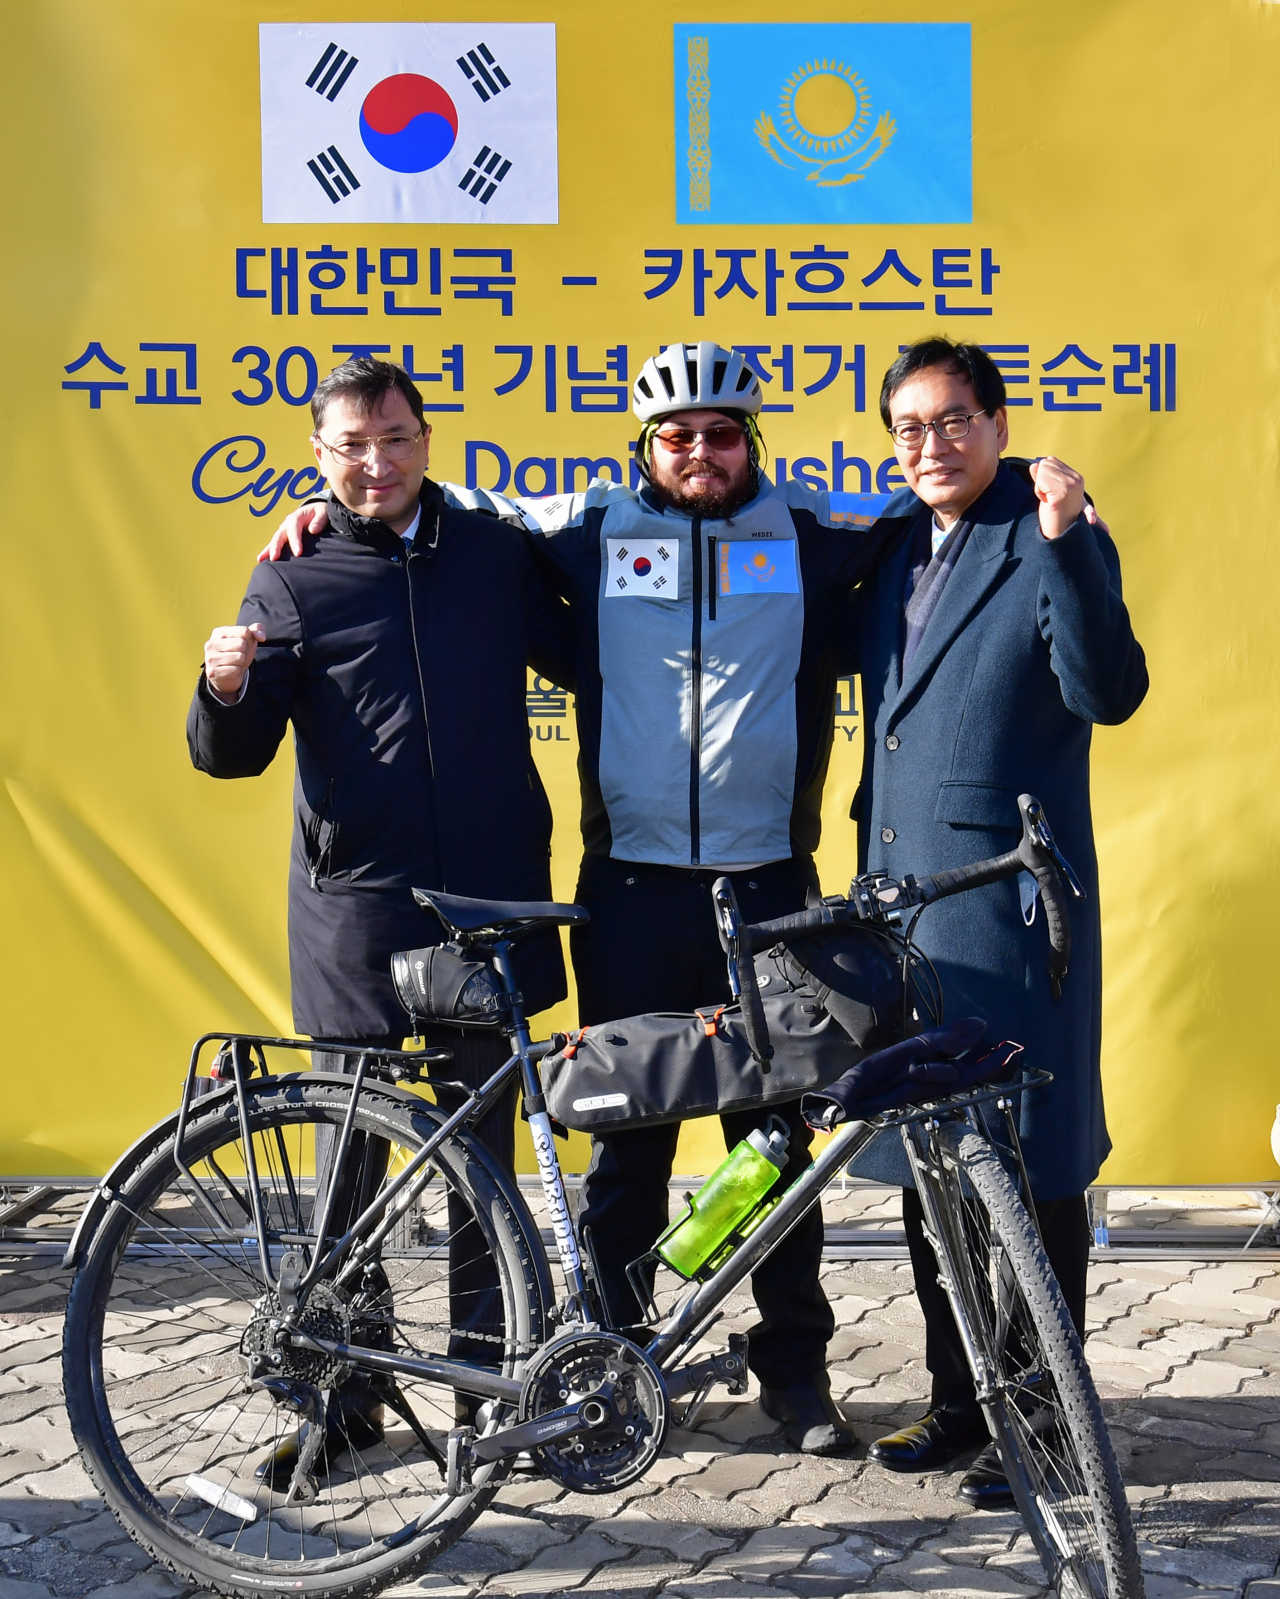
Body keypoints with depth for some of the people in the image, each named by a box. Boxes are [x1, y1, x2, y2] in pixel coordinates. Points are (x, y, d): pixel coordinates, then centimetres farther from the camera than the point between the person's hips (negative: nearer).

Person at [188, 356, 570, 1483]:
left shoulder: (497, 553, 8)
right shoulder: (292, 582, 2)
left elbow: (581, 659, 20)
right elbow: (233, 757, -1)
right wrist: (225, 692, -21)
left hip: (489, 900, 2)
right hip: (354, 909, -1)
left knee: (484, 1147, 11)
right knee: (352, 1157, 4)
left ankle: (486, 1371, 24)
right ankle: (343, 1390, 17)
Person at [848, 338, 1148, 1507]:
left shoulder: (1054, 541, -6)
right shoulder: (893, 544, 14)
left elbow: (1108, 693, -19)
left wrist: (1066, 540, -28)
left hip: (1008, 895, -7)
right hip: (901, 885, 7)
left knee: (1030, 1166, 0)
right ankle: (959, 1400, 27)